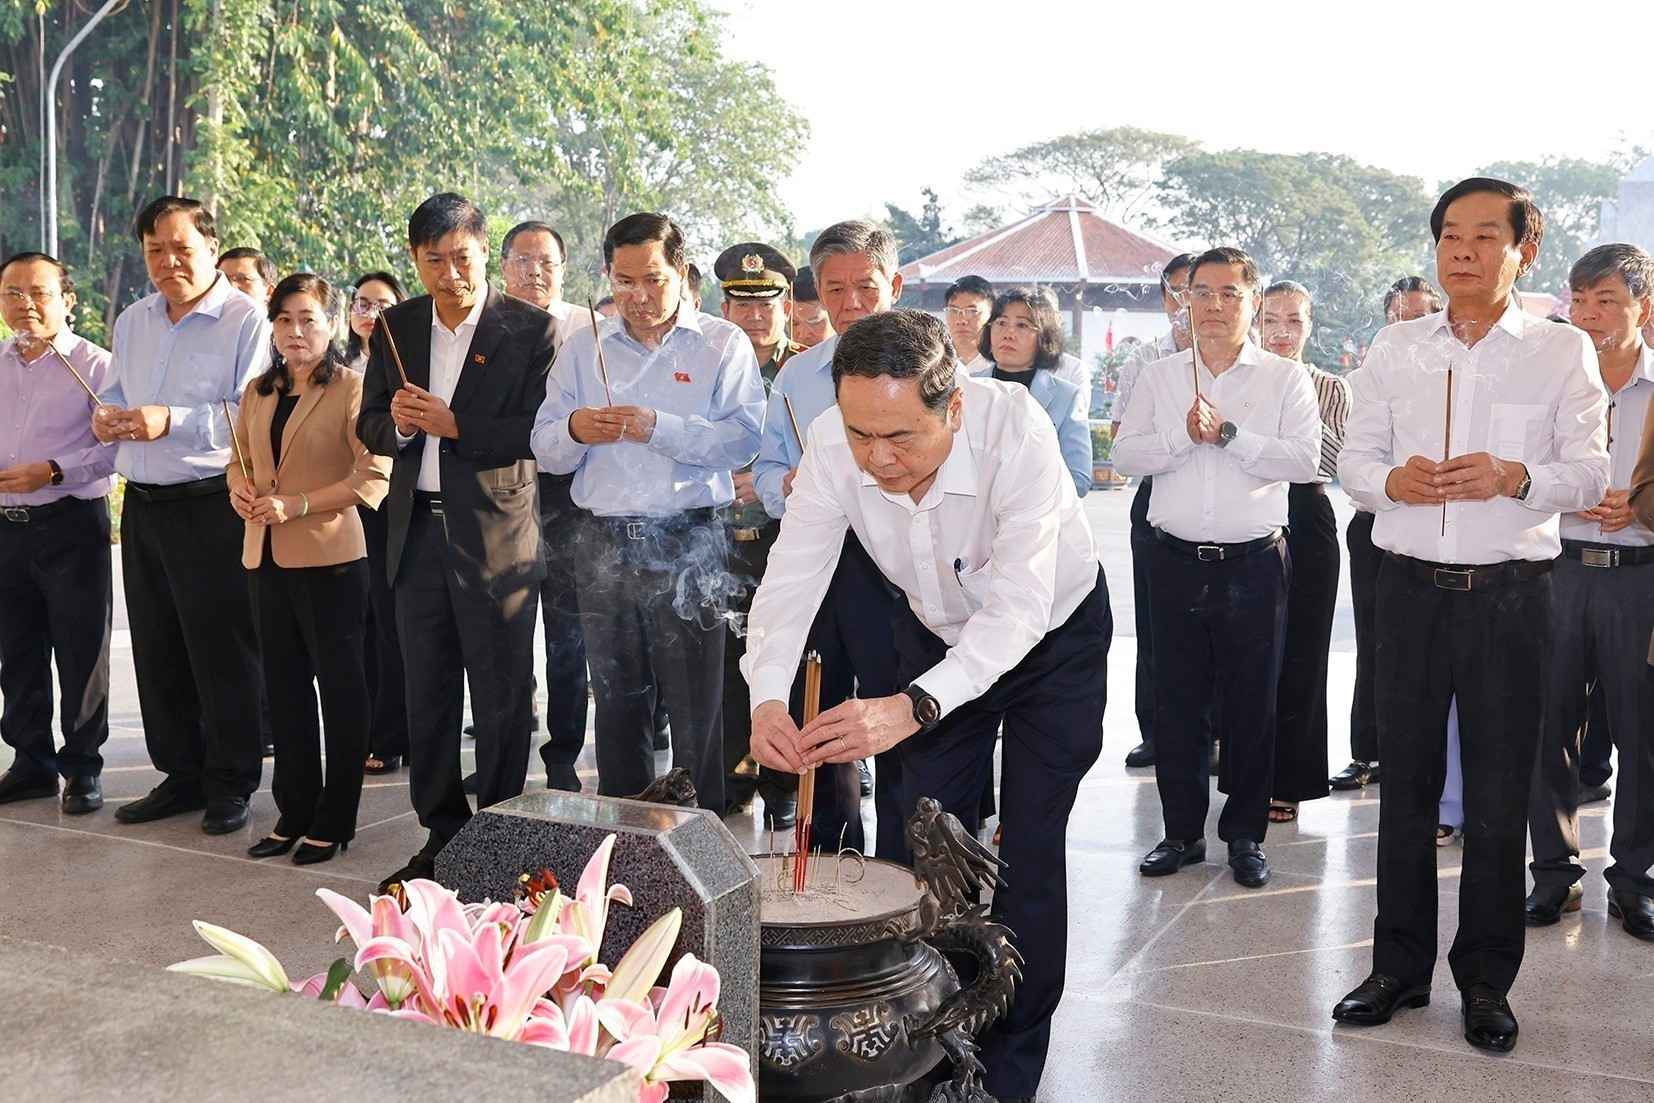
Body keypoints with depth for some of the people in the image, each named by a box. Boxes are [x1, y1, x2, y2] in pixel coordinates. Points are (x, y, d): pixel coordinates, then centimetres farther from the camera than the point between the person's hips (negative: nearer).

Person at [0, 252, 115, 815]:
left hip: (72, 524, -5)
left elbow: (114, 444, -12)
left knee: (82, 656, 0)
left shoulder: (93, 365, -5)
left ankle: (82, 769, 13)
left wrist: (53, 471, -21)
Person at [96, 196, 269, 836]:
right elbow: (115, 393, 24)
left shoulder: (246, 321, -8)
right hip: (143, 507, 7)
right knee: (156, 652, 12)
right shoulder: (132, 322, 15)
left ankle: (230, 783, 12)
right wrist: (106, 415, 1)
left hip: (211, 508, -7)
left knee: (222, 654, 0)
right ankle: (180, 774, 25)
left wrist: (172, 421, -27)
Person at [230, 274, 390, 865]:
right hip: (266, 556, 7)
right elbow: (241, 460, 21)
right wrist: (240, 488, -2)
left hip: (330, 556, -7)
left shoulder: (350, 387, -8)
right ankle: (295, 811, 25)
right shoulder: (258, 392, 12)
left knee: (339, 684, 3)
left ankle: (335, 820, 12)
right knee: (285, 684, 14)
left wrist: (298, 504, -20)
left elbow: (374, 476, -16)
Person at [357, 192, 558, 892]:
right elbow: (370, 426, 11)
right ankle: (441, 839, 25)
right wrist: (397, 422, -11)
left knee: (501, 702, 3)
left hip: (498, 537, -5)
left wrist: (454, 425, -19)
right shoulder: (394, 328, 9)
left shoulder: (531, 329, -6)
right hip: (418, 536, 5)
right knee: (427, 697, 12)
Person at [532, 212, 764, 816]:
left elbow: (741, 440, -11)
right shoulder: (584, 348, 12)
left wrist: (659, 428, -21)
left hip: (688, 545, -4)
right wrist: (574, 431, -12)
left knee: (695, 707, -1)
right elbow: (546, 450, 10)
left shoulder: (723, 345, 2)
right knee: (616, 701, 12)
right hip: (603, 544, 4)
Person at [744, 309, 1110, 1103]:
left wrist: (913, 707, -57)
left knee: (1029, 851, -2)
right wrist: (767, 697, -46)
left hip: (1052, 637, -3)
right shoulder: (833, 445, -27)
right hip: (938, 635, 4)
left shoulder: (1015, 429, -38)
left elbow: (1020, 607, -43)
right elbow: (791, 578, -27)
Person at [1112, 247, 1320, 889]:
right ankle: (1182, 831, 20)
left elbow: (1304, 458, -10)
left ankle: (1245, 835, 19)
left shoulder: (1285, 378, 3)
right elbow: (1126, 454, 1)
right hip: (1177, 563, 2)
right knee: (1177, 701, 7)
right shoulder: (1158, 378, 10)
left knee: (1252, 704, 5)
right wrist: (1183, 435, -13)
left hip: (1255, 564, -2)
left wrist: (1227, 433, -15)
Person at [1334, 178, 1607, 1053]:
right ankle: (1400, 966, 22)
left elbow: (1589, 472, 0)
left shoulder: (1563, 351, 3)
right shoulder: (1394, 350, 9)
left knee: (1499, 797, 5)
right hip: (1410, 587, 2)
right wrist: (1391, 479, -14)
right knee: (1404, 783, 9)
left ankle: (1485, 980, 20)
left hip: (1510, 594, -2)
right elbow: (1354, 456, 8)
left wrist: (1516, 478, -19)